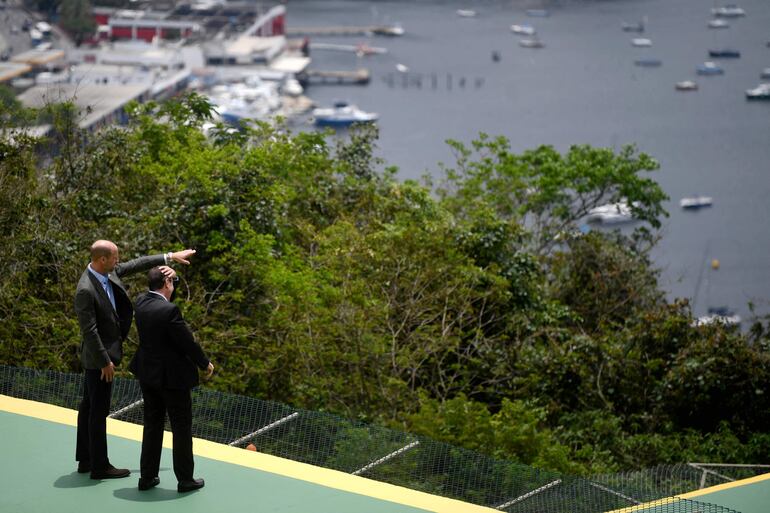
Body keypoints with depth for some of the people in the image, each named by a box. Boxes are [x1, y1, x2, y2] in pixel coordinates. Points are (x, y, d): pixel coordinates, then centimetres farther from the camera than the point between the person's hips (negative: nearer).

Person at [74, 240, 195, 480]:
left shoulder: (108, 272, -2)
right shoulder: (86, 290, -27)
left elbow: (136, 264, 12)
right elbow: (89, 331, -24)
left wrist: (170, 257, 13)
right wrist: (104, 362, -19)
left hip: (102, 353, 10)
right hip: (99, 355, -10)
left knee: (89, 405, 16)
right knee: (99, 410, -2)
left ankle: (85, 460, 26)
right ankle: (99, 466, 6)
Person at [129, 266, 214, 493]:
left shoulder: (141, 302, -3)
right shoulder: (169, 310, -24)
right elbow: (188, 342, -18)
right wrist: (205, 364, -2)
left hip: (148, 375, 7)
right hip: (172, 376, -7)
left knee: (152, 425, 15)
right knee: (182, 427, 5)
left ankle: (147, 477, 18)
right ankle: (185, 479, 12)